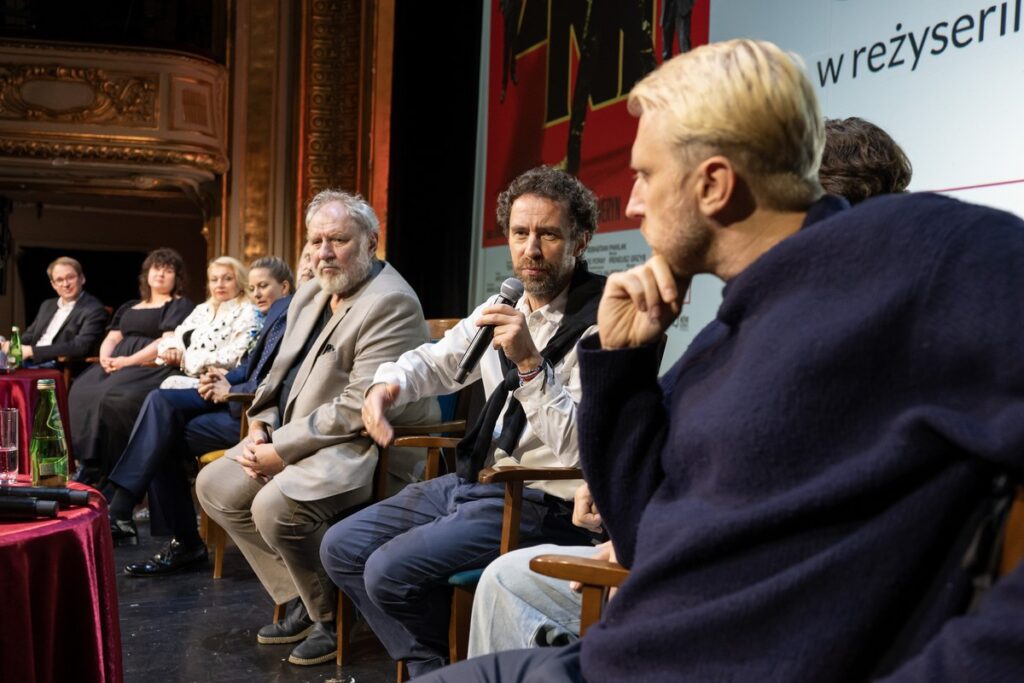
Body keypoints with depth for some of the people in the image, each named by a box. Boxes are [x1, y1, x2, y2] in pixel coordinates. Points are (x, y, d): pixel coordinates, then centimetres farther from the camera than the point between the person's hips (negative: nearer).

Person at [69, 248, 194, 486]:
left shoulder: (181, 306, 5)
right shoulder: (129, 308, 28)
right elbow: (111, 338, 21)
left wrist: (129, 361, -16)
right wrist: (105, 357, -3)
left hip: (153, 367, -7)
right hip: (117, 364, 7)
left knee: (115, 397, -33)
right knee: (81, 392, -20)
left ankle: (112, 473, -26)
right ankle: (89, 465, -20)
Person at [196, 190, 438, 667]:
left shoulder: (391, 303, -19)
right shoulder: (309, 296, 12)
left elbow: (359, 409, -24)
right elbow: (281, 373, 20)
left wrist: (281, 451, -20)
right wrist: (260, 426, 1)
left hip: (369, 444, -10)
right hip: (296, 438, 10)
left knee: (275, 505, -29)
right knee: (213, 485, 7)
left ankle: (332, 615, -2)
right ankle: (300, 597, 13)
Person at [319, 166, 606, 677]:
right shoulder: (501, 308, 9)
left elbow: (583, 449, -23)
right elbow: (434, 362, 21)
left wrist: (530, 364, -30)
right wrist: (386, 385, 0)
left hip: (539, 504, -8)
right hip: (473, 482, 8)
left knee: (391, 572, -20)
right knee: (342, 548, 5)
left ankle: (444, 663, 10)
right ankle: (428, 667, 16)